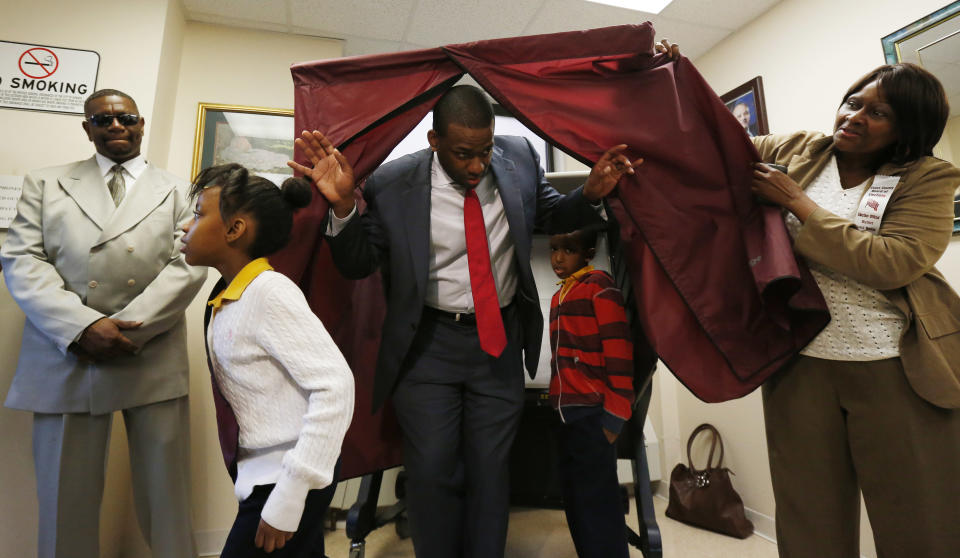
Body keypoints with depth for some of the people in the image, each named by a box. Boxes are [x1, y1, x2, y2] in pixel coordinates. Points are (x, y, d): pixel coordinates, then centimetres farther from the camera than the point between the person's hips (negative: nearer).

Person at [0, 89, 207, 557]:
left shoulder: (177, 192, 12)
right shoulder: (45, 184, 15)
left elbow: (189, 265, -2)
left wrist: (129, 327, -13)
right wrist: (83, 326, -13)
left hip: (154, 362, -1)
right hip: (65, 362, 1)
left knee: (166, 492, 5)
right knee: (65, 497, 9)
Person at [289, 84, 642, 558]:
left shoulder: (519, 157, -3)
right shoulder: (393, 184, -11)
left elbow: (550, 214, 12)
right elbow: (357, 265, -3)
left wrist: (591, 194, -9)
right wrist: (342, 205, -21)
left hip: (500, 339, 2)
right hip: (428, 344, -2)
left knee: (490, 470, 14)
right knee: (432, 473, 7)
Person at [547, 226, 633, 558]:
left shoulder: (600, 286, -7)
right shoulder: (559, 296, 15)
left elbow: (619, 352, -13)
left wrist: (614, 418, -14)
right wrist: (556, 403, 10)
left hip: (593, 414, -7)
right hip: (565, 413, 8)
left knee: (596, 504, 2)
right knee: (576, 504, 15)